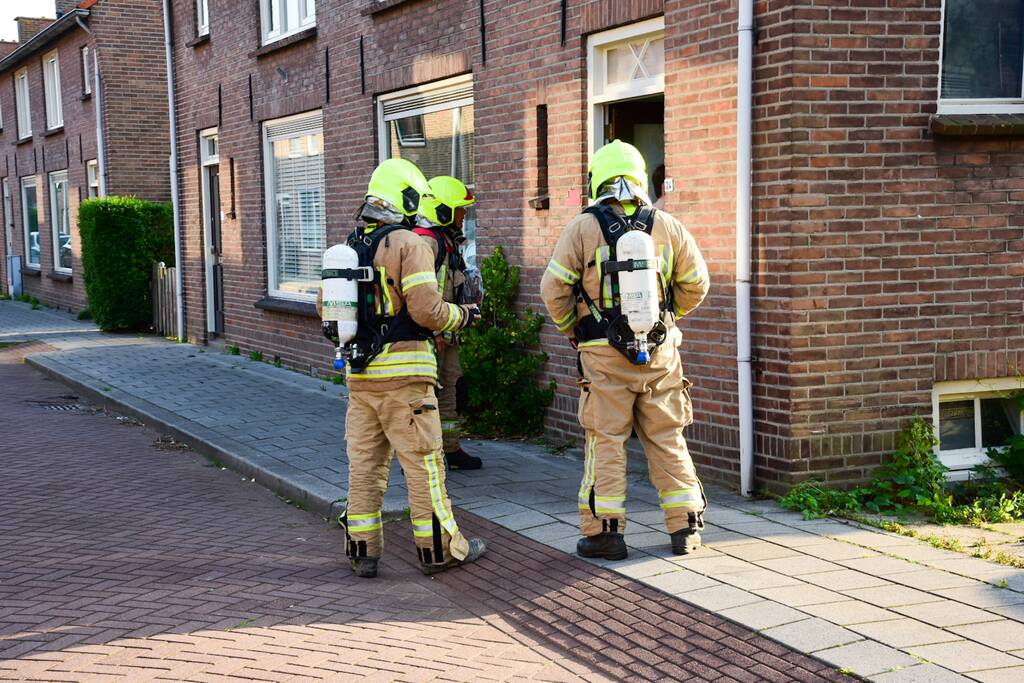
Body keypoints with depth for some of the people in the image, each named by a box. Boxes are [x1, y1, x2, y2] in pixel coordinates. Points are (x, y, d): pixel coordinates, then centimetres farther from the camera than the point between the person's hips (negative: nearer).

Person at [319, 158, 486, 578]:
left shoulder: (348, 247, 12)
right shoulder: (409, 244, -10)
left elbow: (326, 307, 17)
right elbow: (427, 310, -17)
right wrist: (461, 316, 1)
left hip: (359, 374, 6)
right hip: (403, 373, -6)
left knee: (364, 462, 11)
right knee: (422, 462, 2)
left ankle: (363, 551, 14)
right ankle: (439, 548, 10)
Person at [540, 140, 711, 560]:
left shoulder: (583, 229, -5)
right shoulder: (667, 226, 3)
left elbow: (554, 289, -4)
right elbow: (695, 284, 10)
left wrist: (571, 330, 12)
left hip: (604, 354, -2)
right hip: (660, 352, 2)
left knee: (606, 442, 5)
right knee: (667, 440, 10)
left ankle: (604, 531, 7)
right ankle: (686, 529, 15)